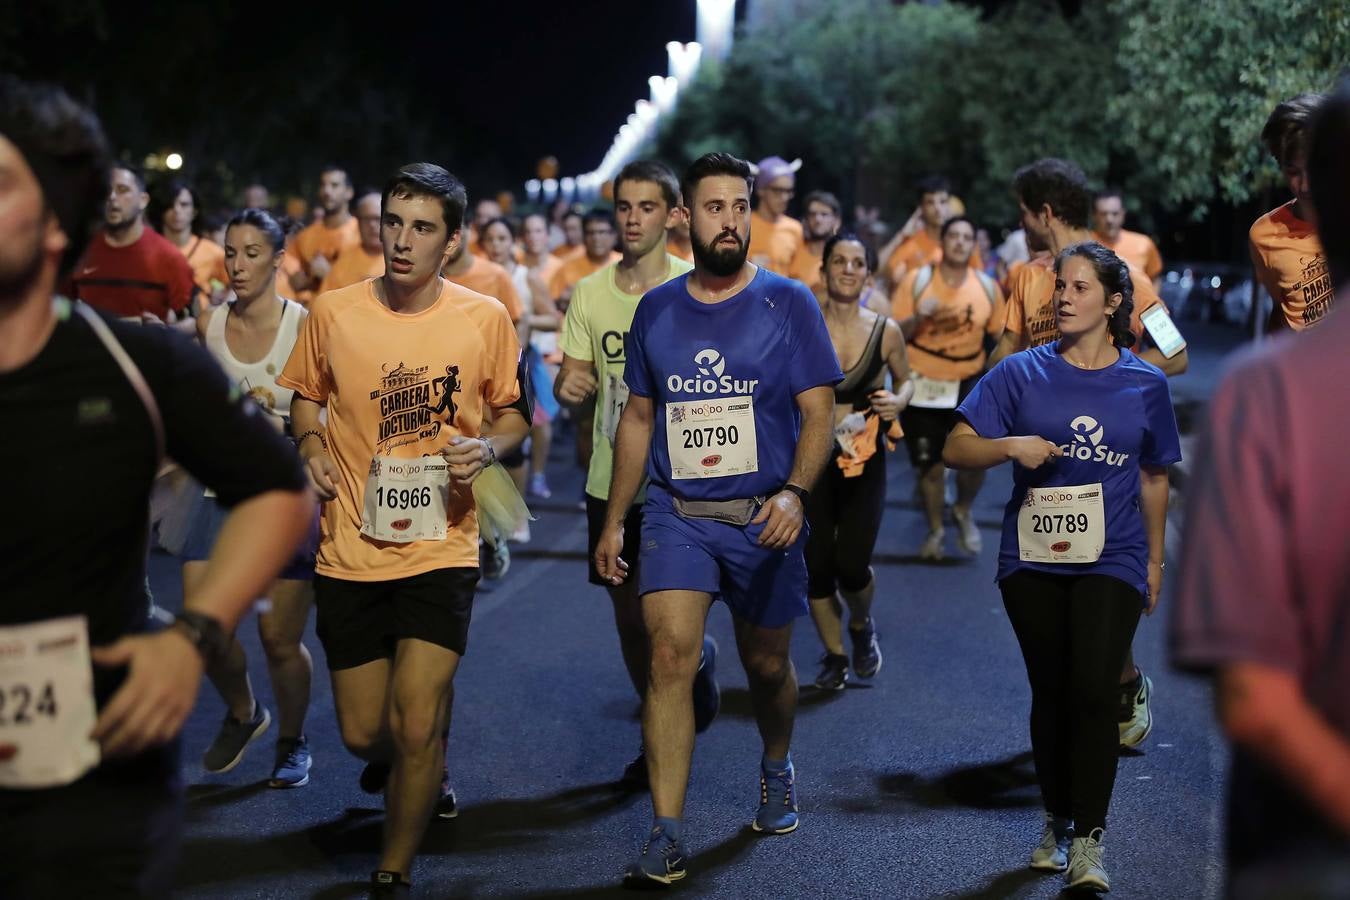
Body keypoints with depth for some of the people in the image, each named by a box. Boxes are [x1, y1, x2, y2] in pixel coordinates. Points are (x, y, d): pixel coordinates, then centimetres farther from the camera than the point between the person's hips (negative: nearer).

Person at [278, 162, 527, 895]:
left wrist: (488, 447, -12)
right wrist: (311, 444, -8)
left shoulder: (486, 319, -4)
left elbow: (511, 415, 9)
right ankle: (418, 763, 48)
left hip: (441, 550, -1)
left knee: (415, 729, -10)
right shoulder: (332, 313, -4)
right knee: (362, 735, 9)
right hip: (351, 551, 2)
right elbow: (306, 396, 13)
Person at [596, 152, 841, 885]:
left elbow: (819, 413, -6)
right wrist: (613, 521, 12)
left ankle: (776, 770, 46)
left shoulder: (787, 302, -3)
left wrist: (795, 492, -23)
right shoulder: (656, 310, 5)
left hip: (762, 518, -1)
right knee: (670, 656, -15)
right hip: (676, 514, 1)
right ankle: (665, 838, -15)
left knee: (766, 664, 15)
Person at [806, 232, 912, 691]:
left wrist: (899, 400, -6)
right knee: (818, 567, 0)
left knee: (852, 567, -8)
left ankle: (861, 626, 28)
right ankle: (833, 655, 24)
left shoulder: (886, 331, -3)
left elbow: (905, 378, 14)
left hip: (865, 461, 0)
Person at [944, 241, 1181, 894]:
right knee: (1050, 692, 10)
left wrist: (1155, 560, 16)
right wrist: (1011, 446, -19)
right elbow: (956, 449, 0)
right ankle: (1056, 821, 27)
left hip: (1112, 562, -1)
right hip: (1033, 560, 1)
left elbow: (1153, 476, 13)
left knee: (1094, 691, -14)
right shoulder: (1021, 373, 1)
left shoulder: (1145, 385, 3)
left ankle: (1088, 840, -7)